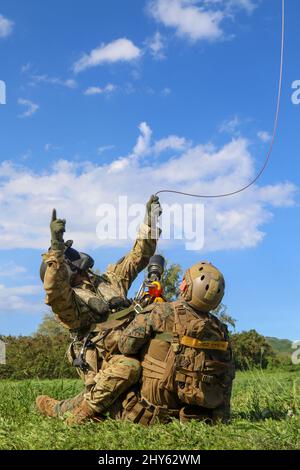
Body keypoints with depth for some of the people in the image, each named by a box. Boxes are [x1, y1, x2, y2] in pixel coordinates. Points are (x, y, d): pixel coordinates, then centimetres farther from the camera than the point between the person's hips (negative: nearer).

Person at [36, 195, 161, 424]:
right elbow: (54, 289, -24)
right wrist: (56, 246, -32)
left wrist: (150, 220, 19)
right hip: (103, 363, -8)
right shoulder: (67, 300, -1)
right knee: (128, 368, -35)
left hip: (130, 352, 8)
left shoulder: (110, 280, 19)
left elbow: (138, 257, 23)